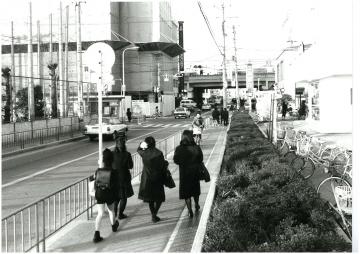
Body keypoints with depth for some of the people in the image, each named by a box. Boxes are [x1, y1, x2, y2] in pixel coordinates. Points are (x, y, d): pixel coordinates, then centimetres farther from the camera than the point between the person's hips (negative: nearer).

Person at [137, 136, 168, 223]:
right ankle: (154, 214, -5)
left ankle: (153, 215, 20)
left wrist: (141, 145, 2)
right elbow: (163, 166, -9)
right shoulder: (159, 153, -15)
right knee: (159, 198, 11)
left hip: (147, 178, 2)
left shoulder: (144, 153, -9)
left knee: (150, 199, 17)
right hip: (157, 178, -2)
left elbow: (138, 150, 16)